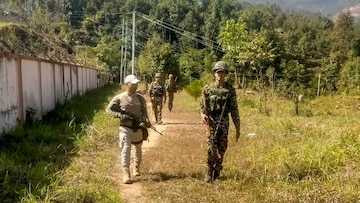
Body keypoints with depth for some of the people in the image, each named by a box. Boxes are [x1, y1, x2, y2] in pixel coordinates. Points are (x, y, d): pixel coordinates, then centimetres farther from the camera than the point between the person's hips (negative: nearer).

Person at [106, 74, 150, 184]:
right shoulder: (119, 98, -5)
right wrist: (119, 115, -15)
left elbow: (144, 113, 7)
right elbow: (108, 109, 0)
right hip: (125, 128, -3)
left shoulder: (140, 98, 4)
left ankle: (137, 168, 43)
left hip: (138, 128, 4)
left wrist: (144, 121, -14)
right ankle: (126, 174, -13)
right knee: (126, 149, -14)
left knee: (137, 149, 19)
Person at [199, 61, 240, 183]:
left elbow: (234, 110, 2)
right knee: (211, 148, -11)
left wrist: (238, 128, 1)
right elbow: (202, 105, 6)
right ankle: (209, 172, 6)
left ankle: (217, 171, 24)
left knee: (221, 149, 5)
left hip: (224, 123, 1)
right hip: (211, 122, -1)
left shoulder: (230, 90, 1)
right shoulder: (207, 88, 3)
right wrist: (202, 114, -17)